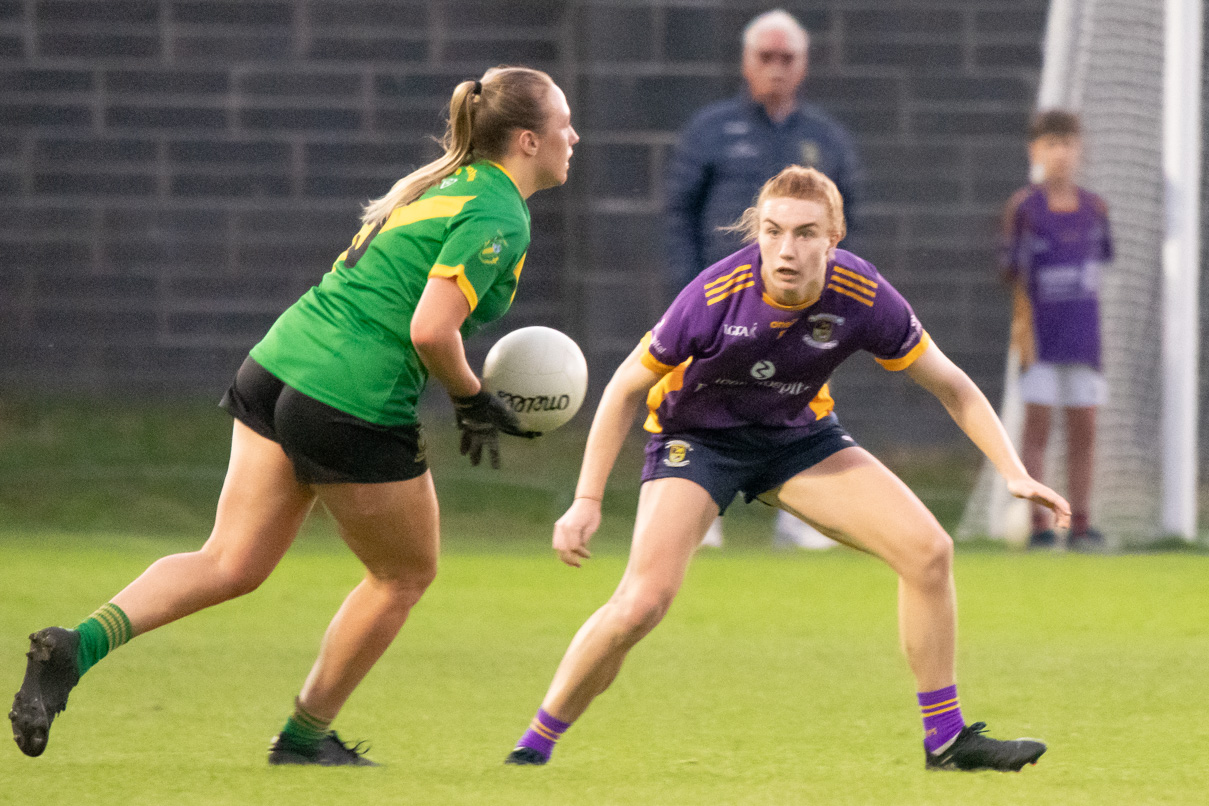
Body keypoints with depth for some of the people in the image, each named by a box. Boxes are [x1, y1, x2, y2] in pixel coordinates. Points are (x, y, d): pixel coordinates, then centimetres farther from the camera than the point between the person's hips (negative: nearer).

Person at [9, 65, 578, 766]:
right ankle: (304, 739, 23)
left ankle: (76, 647, -13)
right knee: (406, 575, 15)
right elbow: (430, 330, -21)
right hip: (355, 408, -8)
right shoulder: (500, 217, -11)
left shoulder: (447, 184, 18)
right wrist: (473, 400, -5)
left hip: (279, 366, 8)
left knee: (232, 563, 7)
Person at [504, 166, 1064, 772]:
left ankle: (945, 738, 4)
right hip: (696, 437, -4)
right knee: (643, 601, -23)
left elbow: (950, 386, -7)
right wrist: (588, 501, -19)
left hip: (800, 434, 4)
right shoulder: (715, 297, -31)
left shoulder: (862, 296, -23)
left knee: (928, 550, -11)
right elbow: (627, 387, -16)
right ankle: (535, 744, -4)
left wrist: (1013, 471, -15)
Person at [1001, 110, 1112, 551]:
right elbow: (1015, 271, -8)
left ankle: (1080, 523, 9)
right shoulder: (1023, 208, -6)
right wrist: (1023, 322, -15)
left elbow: (1099, 260, 14)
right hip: (1040, 331, -4)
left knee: (1083, 425, 4)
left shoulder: (1094, 208, 6)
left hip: (1082, 329, 4)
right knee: (1037, 422, -5)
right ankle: (1038, 523, -5)